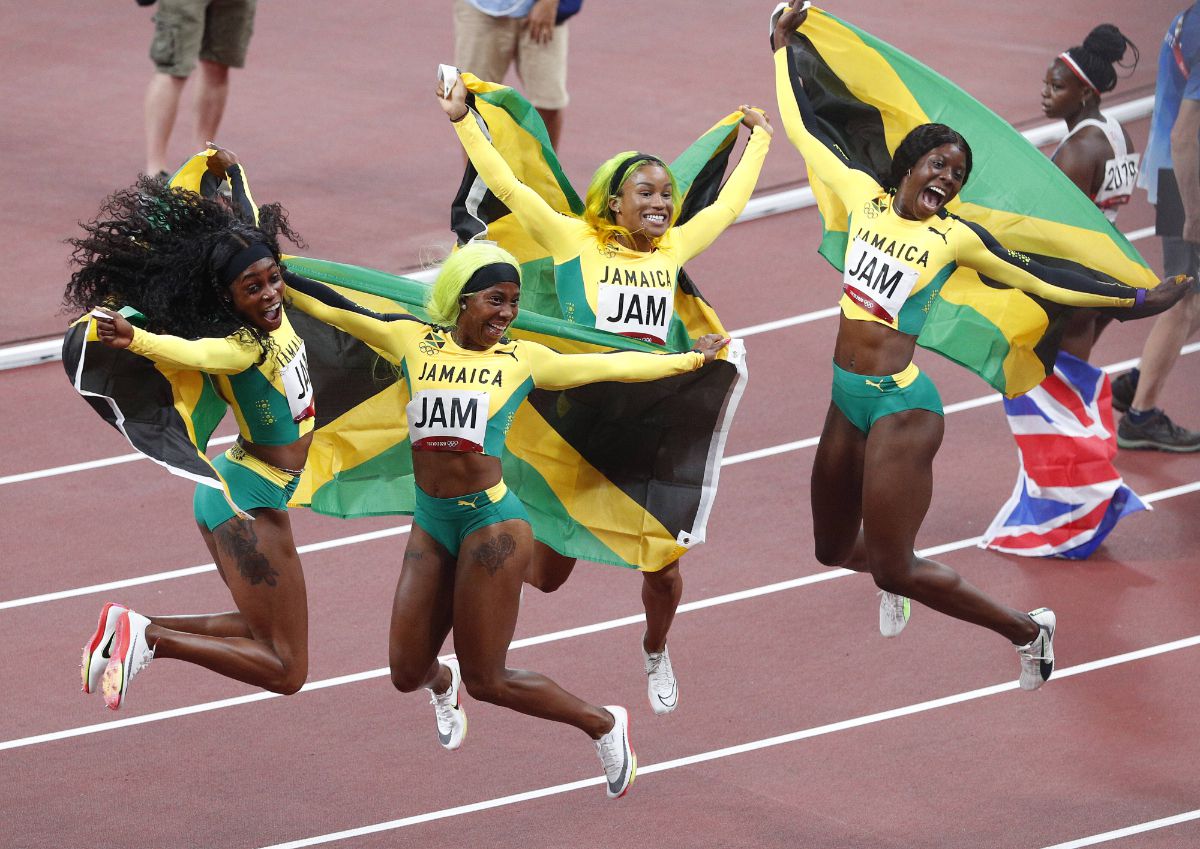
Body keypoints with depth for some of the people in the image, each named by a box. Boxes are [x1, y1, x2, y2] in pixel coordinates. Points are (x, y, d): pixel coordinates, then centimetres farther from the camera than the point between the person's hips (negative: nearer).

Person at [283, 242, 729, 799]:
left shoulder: (523, 360, 4)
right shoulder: (415, 341, 6)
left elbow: (614, 366, 14)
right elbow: (330, 308, 11)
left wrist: (693, 358, 20)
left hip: (492, 522, -3)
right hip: (430, 524, 3)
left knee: (485, 680, -4)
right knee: (406, 673, 4)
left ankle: (603, 726, 19)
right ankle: (443, 682, 45)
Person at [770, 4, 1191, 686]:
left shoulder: (956, 238, -4)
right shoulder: (866, 194, 5)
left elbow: (1044, 280, 1)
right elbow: (804, 130, 13)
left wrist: (1135, 300, 0)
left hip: (900, 403, -5)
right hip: (847, 397, 5)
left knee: (894, 569, -7)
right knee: (832, 550, 14)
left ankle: (1028, 631, 9)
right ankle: (894, 580, 50)